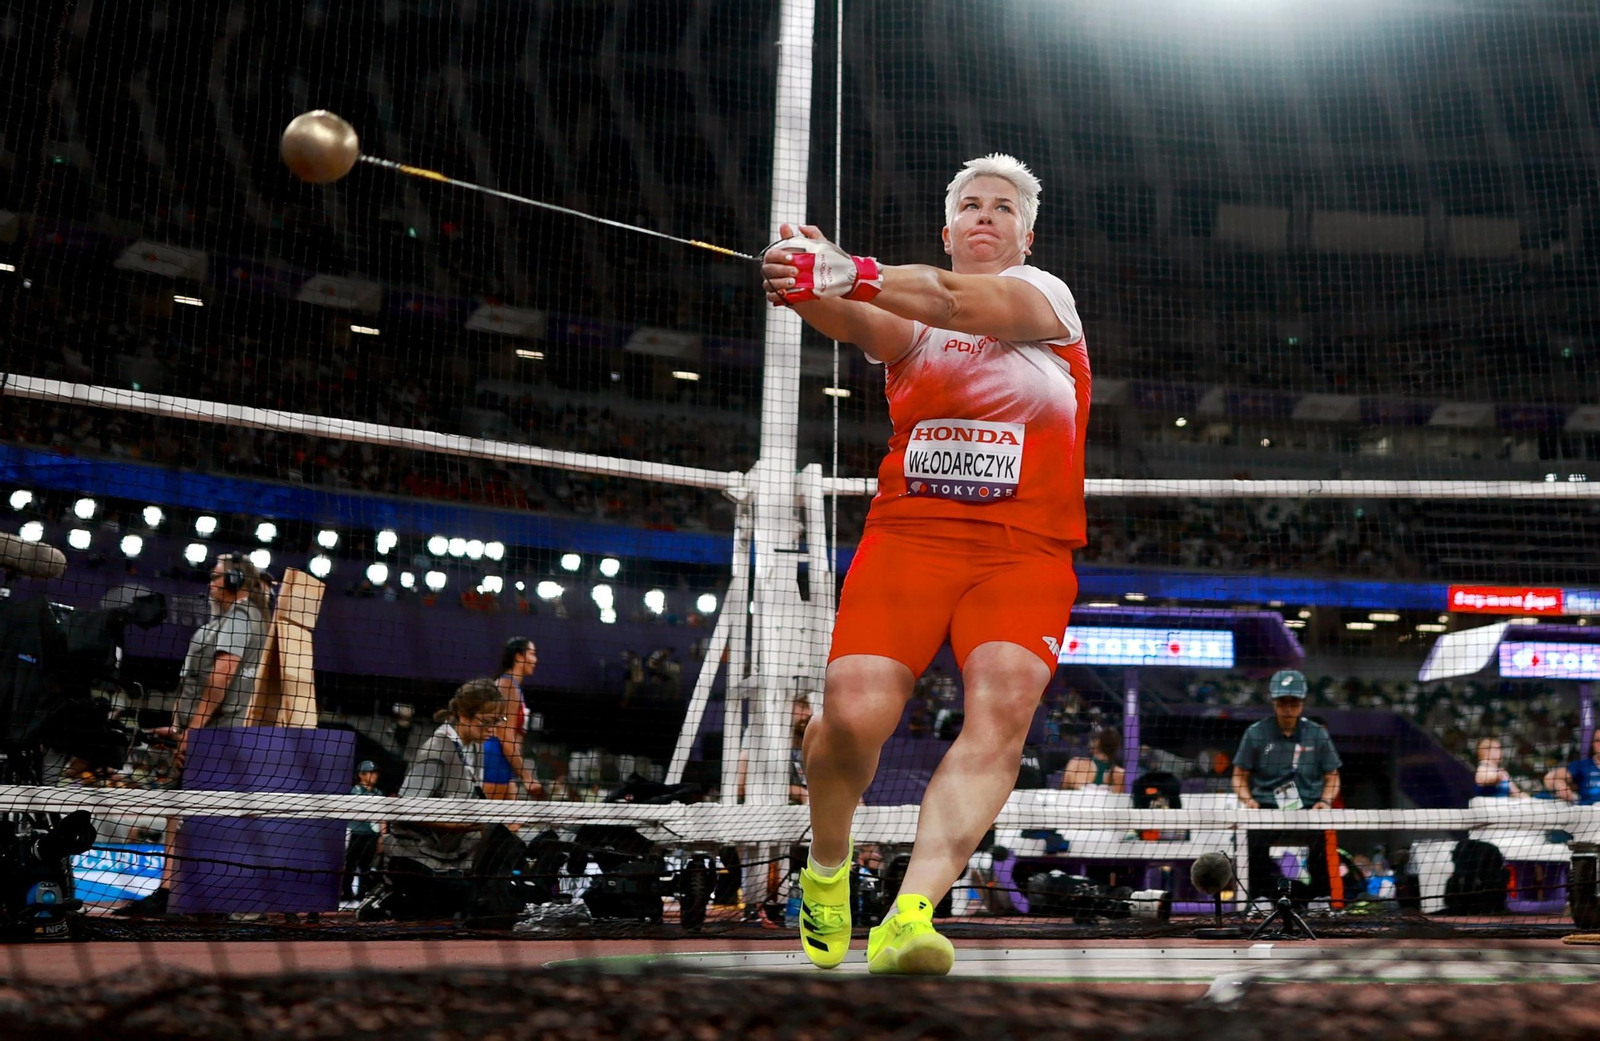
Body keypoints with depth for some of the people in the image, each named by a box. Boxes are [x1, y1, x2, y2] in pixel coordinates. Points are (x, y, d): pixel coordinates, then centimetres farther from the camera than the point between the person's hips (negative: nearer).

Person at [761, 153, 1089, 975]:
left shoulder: (1045, 294, 9)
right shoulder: (906, 314, 14)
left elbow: (970, 302, -13)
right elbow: (864, 326, -11)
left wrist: (854, 274, -30)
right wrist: (814, 291, -35)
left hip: (1026, 551, 0)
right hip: (910, 532, 1)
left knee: (1003, 707, -25)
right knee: (854, 712, -17)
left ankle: (910, 917, -31)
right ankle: (826, 871, 14)